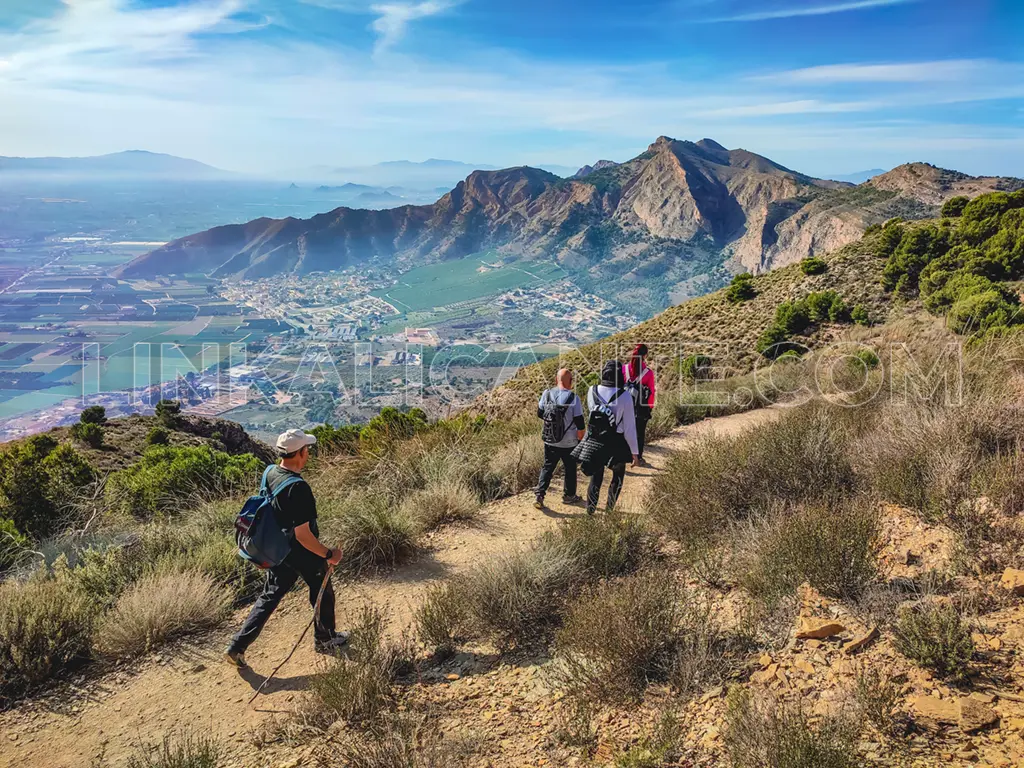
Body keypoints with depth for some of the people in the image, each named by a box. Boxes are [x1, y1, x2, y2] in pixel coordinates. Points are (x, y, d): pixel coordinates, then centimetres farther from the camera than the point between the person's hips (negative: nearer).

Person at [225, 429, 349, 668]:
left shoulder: (269, 473, -7)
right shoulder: (298, 488, -32)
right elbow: (303, 534, -29)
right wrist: (328, 554, -18)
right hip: (304, 555, -7)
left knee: (269, 597, 19)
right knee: (322, 594, 18)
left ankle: (238, 646, 19)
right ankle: (325, 640, 36)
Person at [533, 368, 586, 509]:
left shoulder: (546, 394, -7)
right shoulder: (573, 398, -18)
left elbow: (540, 413, 5)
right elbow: (579, 422, -13)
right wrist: (581, 438, 3)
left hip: (549, 441, 3)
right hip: (569, 443, -3)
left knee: (547, 467, 14)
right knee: (570, 468, 16)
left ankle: (539, 496, 3)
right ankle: (569, 496, 30)